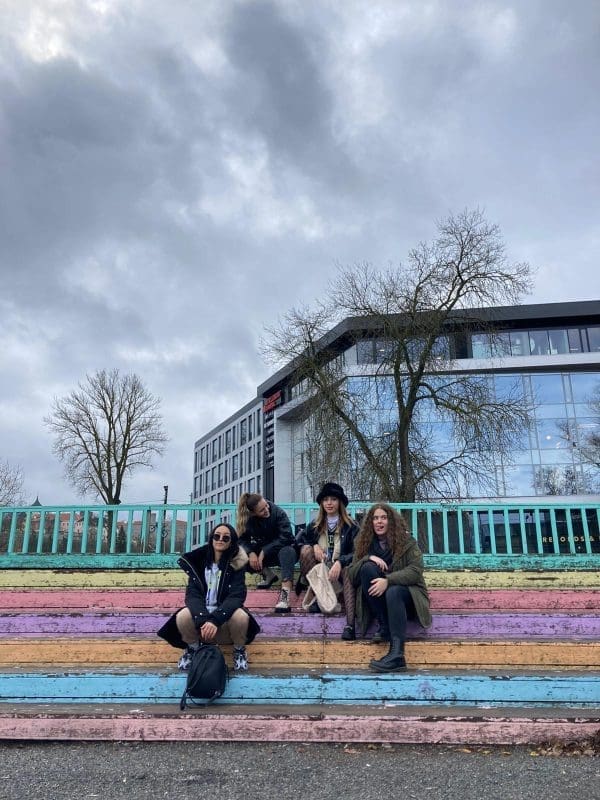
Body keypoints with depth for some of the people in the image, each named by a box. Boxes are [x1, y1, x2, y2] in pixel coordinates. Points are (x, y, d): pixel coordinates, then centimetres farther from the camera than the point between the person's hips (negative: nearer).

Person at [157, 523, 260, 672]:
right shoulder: (198, 561, -3)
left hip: (225, 616, -1)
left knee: (241, 616, -34)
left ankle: (239, 651, 0)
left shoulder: (236, 564, -7)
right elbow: (192, 594, -12)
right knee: (183, 616, -30)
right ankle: (192, 649, 4)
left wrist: (215, 620, -33)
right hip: (201, 614, 1)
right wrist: (203, 620, -31)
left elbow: (237, 596, -17)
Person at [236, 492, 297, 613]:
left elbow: (285, 538, -27)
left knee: (287, 551, -38)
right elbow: (242, 540, -11)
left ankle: (285, 594, -47)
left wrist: (264, 552, -28)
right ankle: (267, 574, 0)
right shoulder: (248, 519, -10)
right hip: (260, 551, 4)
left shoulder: (278, 513, -20)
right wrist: (251, 553, -31)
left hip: (280, 550, -4)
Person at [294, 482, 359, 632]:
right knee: (306, 549, -21)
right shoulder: (315, 525, 9)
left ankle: (350, 624, -51)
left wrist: (339, 563, -30)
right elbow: (298, 539, 7)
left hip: (340, 571, -3)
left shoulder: (351, 526, -1)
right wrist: (314, 545, -11)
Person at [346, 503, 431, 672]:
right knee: (368, 568, -25)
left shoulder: (406, 541, -1)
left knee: (393, 591, -37)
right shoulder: (364, 543, 6)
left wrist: (388, 580, -29)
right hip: (376, 597, 3)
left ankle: (397, 654, -50)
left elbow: (416, 570, -15)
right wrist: (368, 558, -20)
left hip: (405, 591, -2)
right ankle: (383, 625, -25)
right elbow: (351, 574, 0)